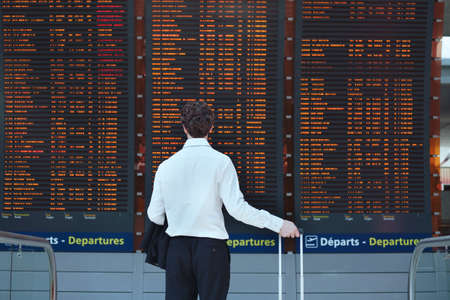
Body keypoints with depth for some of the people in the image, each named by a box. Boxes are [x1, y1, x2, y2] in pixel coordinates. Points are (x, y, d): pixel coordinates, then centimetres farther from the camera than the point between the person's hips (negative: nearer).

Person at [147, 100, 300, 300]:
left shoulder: (166, 166, 5)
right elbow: (236, 207, -12)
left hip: (177, 248, 3)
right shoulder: (220, 161, -5)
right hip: (211, 246, -3)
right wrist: (278, 224, -6)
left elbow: (155, 215, 7)